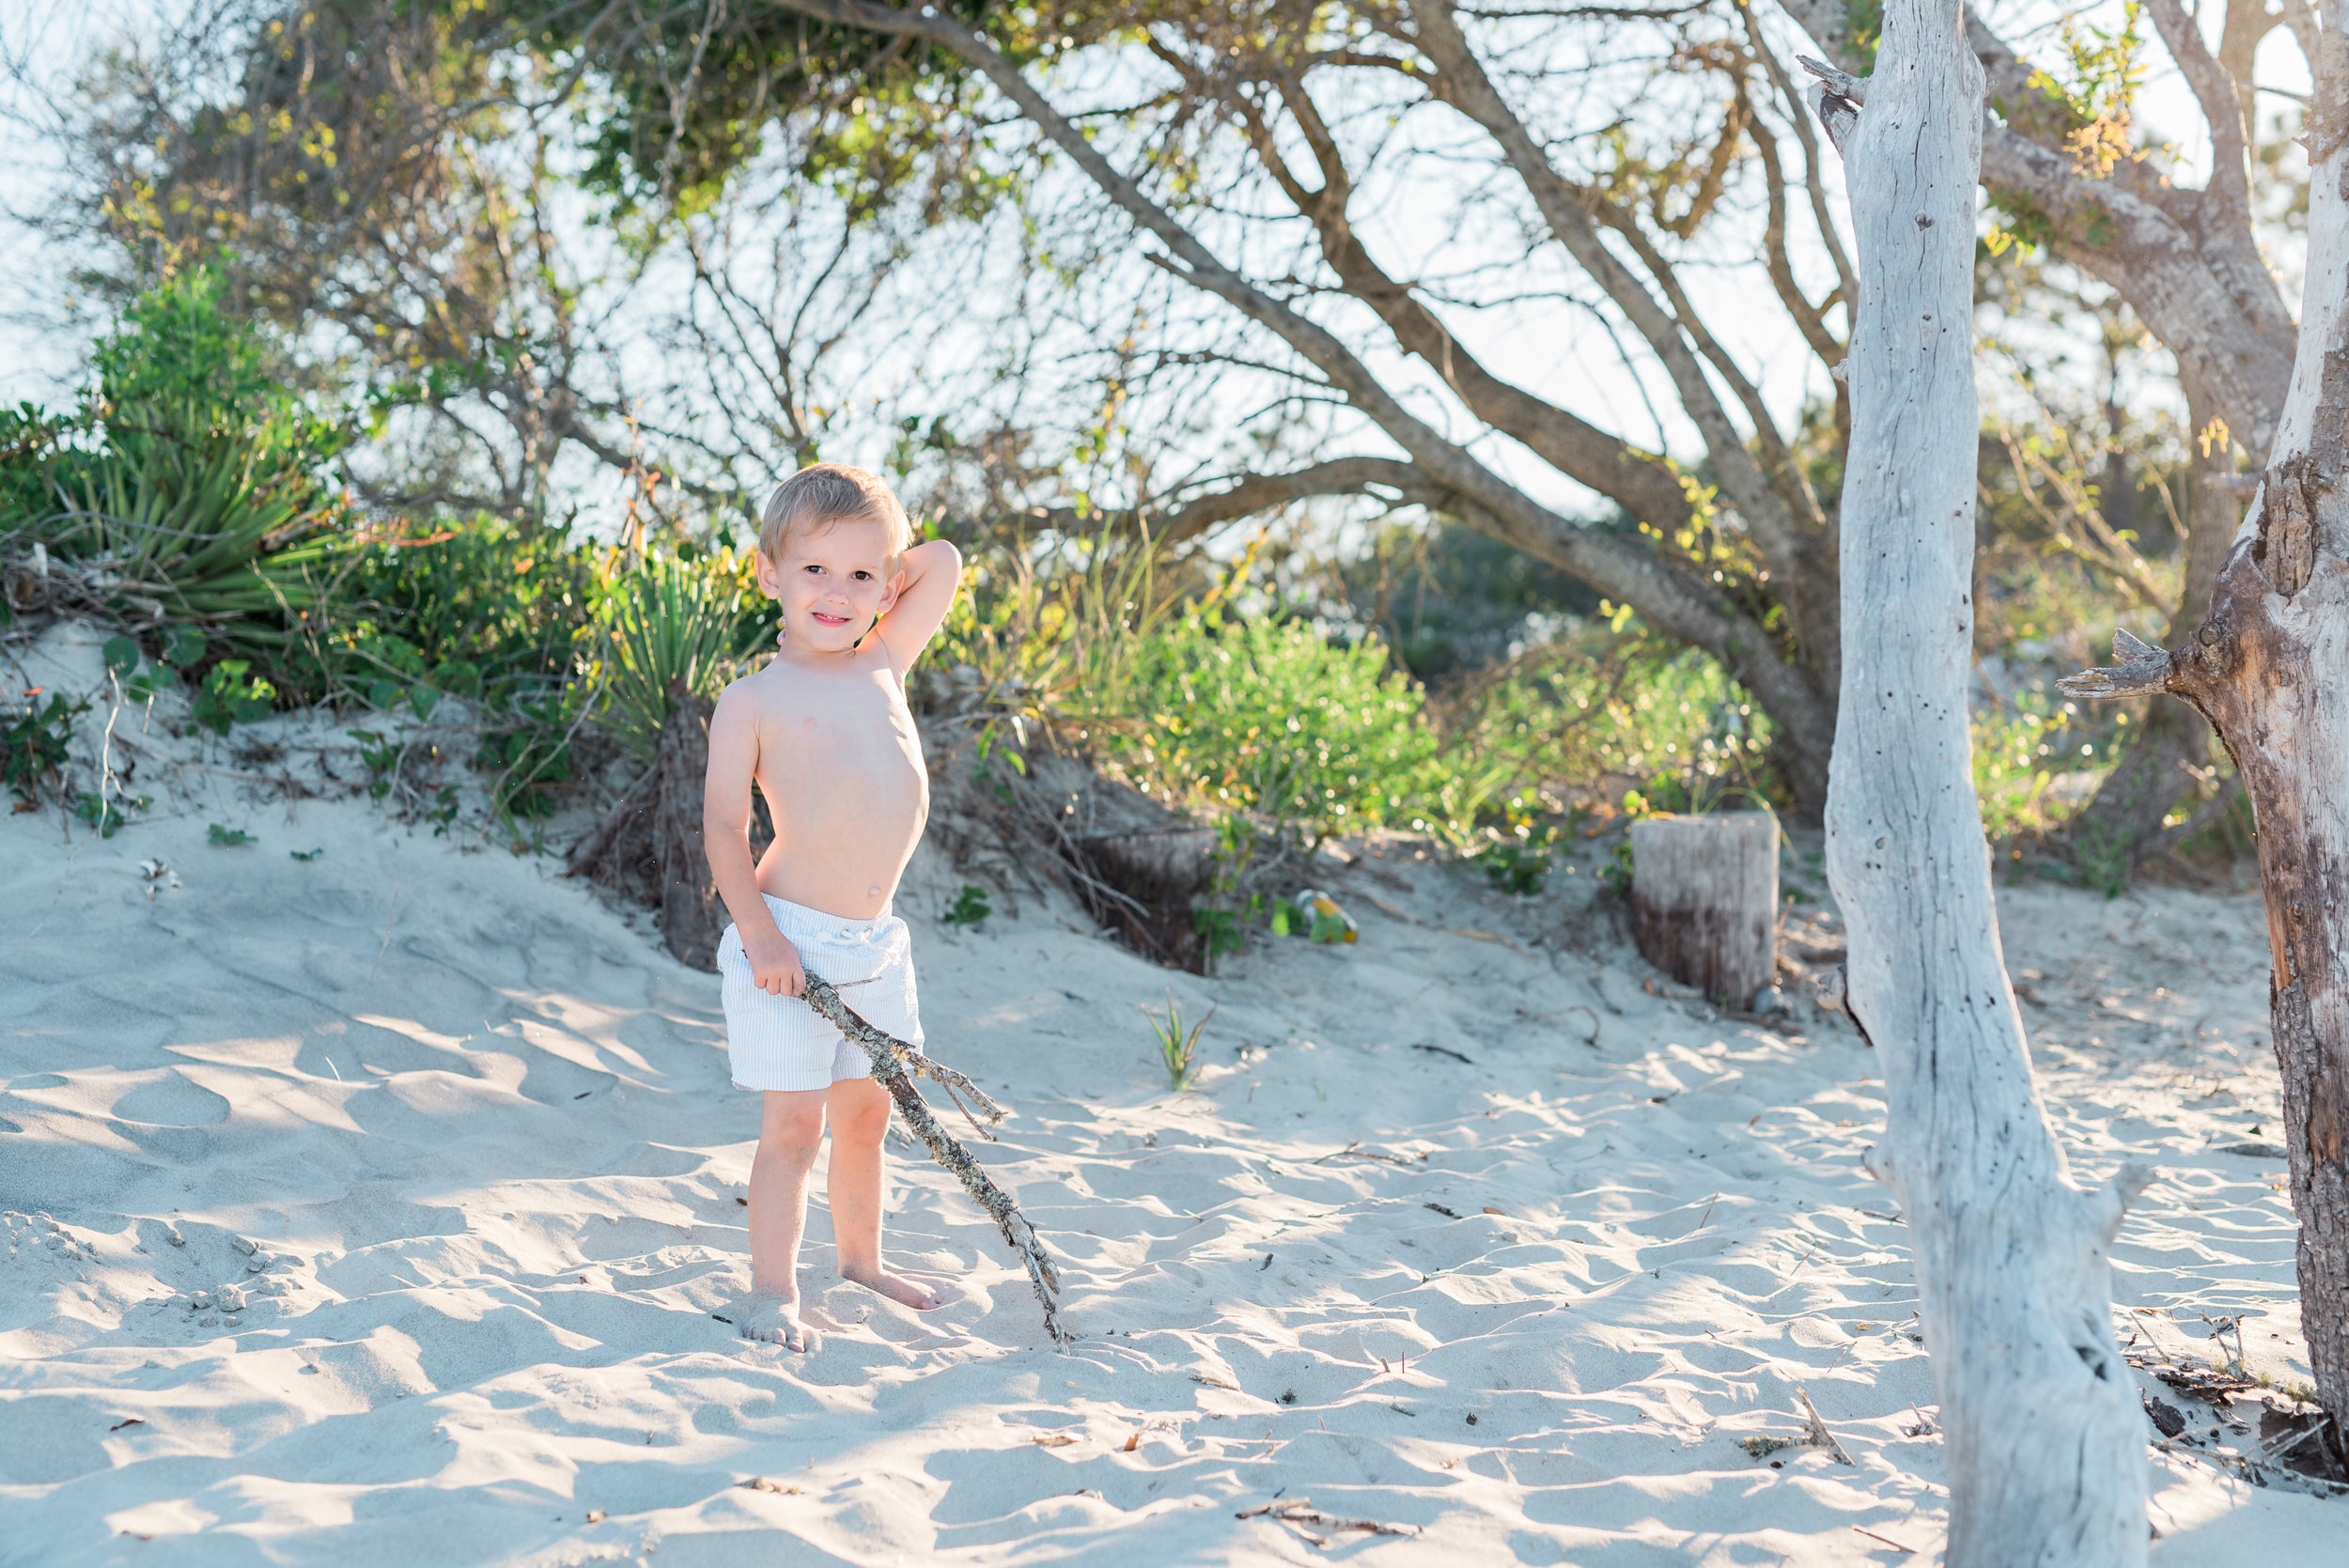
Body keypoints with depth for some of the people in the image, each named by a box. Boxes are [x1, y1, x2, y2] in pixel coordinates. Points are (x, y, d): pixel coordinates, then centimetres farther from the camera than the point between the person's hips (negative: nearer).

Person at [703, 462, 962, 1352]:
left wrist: (885, 566, 15)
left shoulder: (884, 664, 12)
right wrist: (759, 934, -18)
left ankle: (861, 1260, 35)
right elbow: (723, 825, -10)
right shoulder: (753, 701, -5)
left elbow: (943, 563, 21)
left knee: (865, 1110, 19)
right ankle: (773, 1290, 8)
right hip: (792, 940, -6)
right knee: (794, 1120, -2)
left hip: (875, 940, 6)